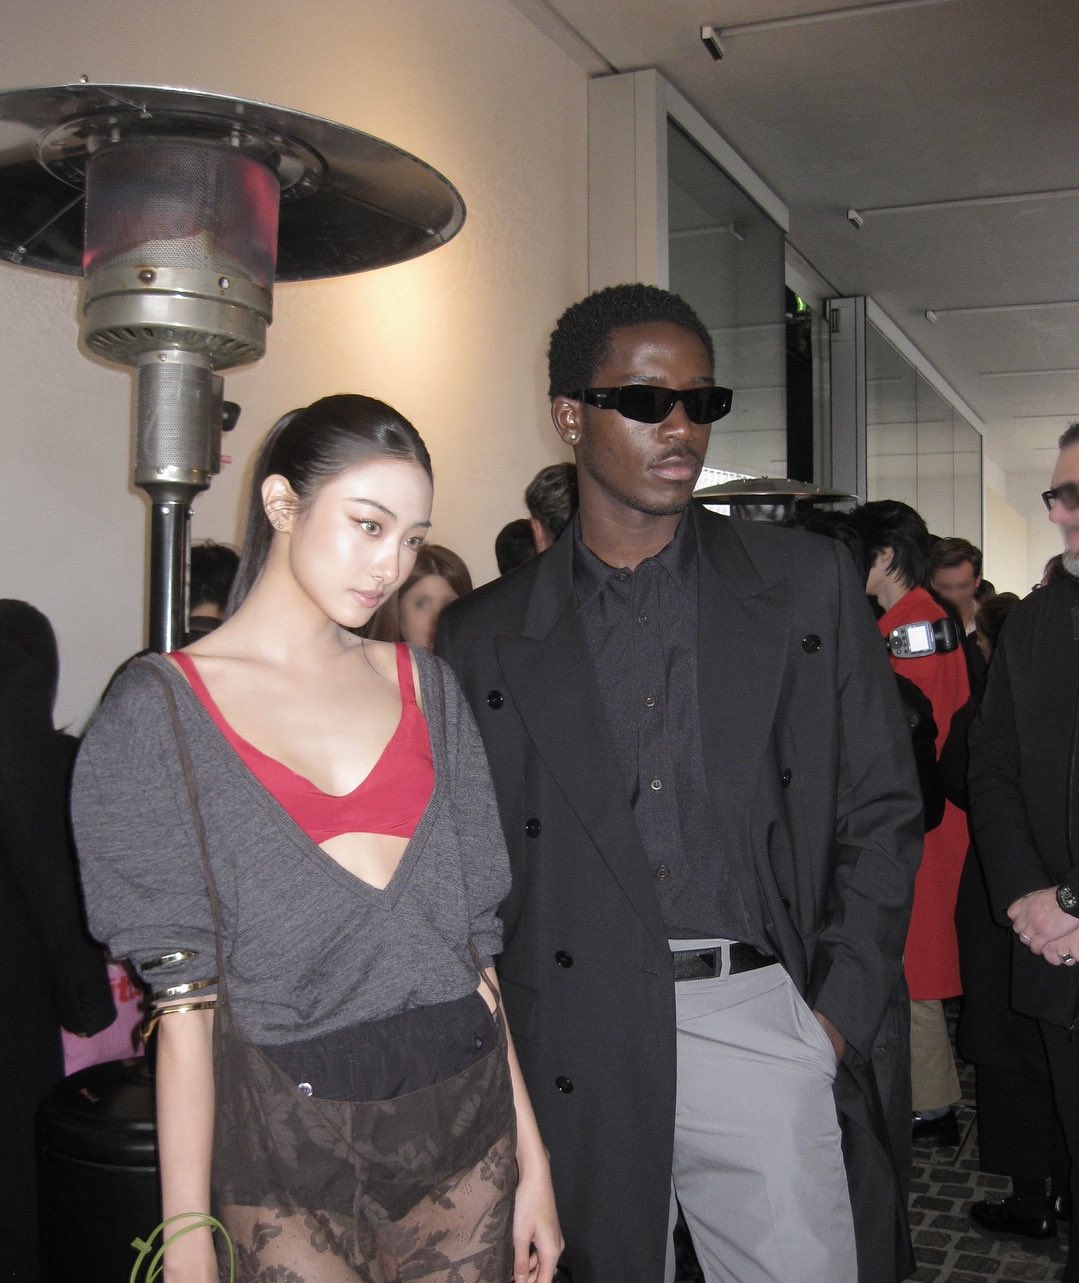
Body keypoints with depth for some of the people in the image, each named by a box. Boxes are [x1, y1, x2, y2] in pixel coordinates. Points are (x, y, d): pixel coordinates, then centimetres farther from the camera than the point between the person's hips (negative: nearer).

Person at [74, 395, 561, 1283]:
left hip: (463, 1114, 4)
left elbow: (472, 938, 6)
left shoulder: (424, 685, 7)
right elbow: (182, 989, -6)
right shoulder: (159, 708, -4)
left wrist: (530, 1152, 6)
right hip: (288, 1142, -3)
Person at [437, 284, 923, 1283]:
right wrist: (500, 1054, 0)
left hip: (763, 1021, 0)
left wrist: (840, 1013, -2)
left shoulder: (809, 584, 6)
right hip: (576, 1052, 0)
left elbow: (880, 814, 6)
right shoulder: (486, 636, 5)